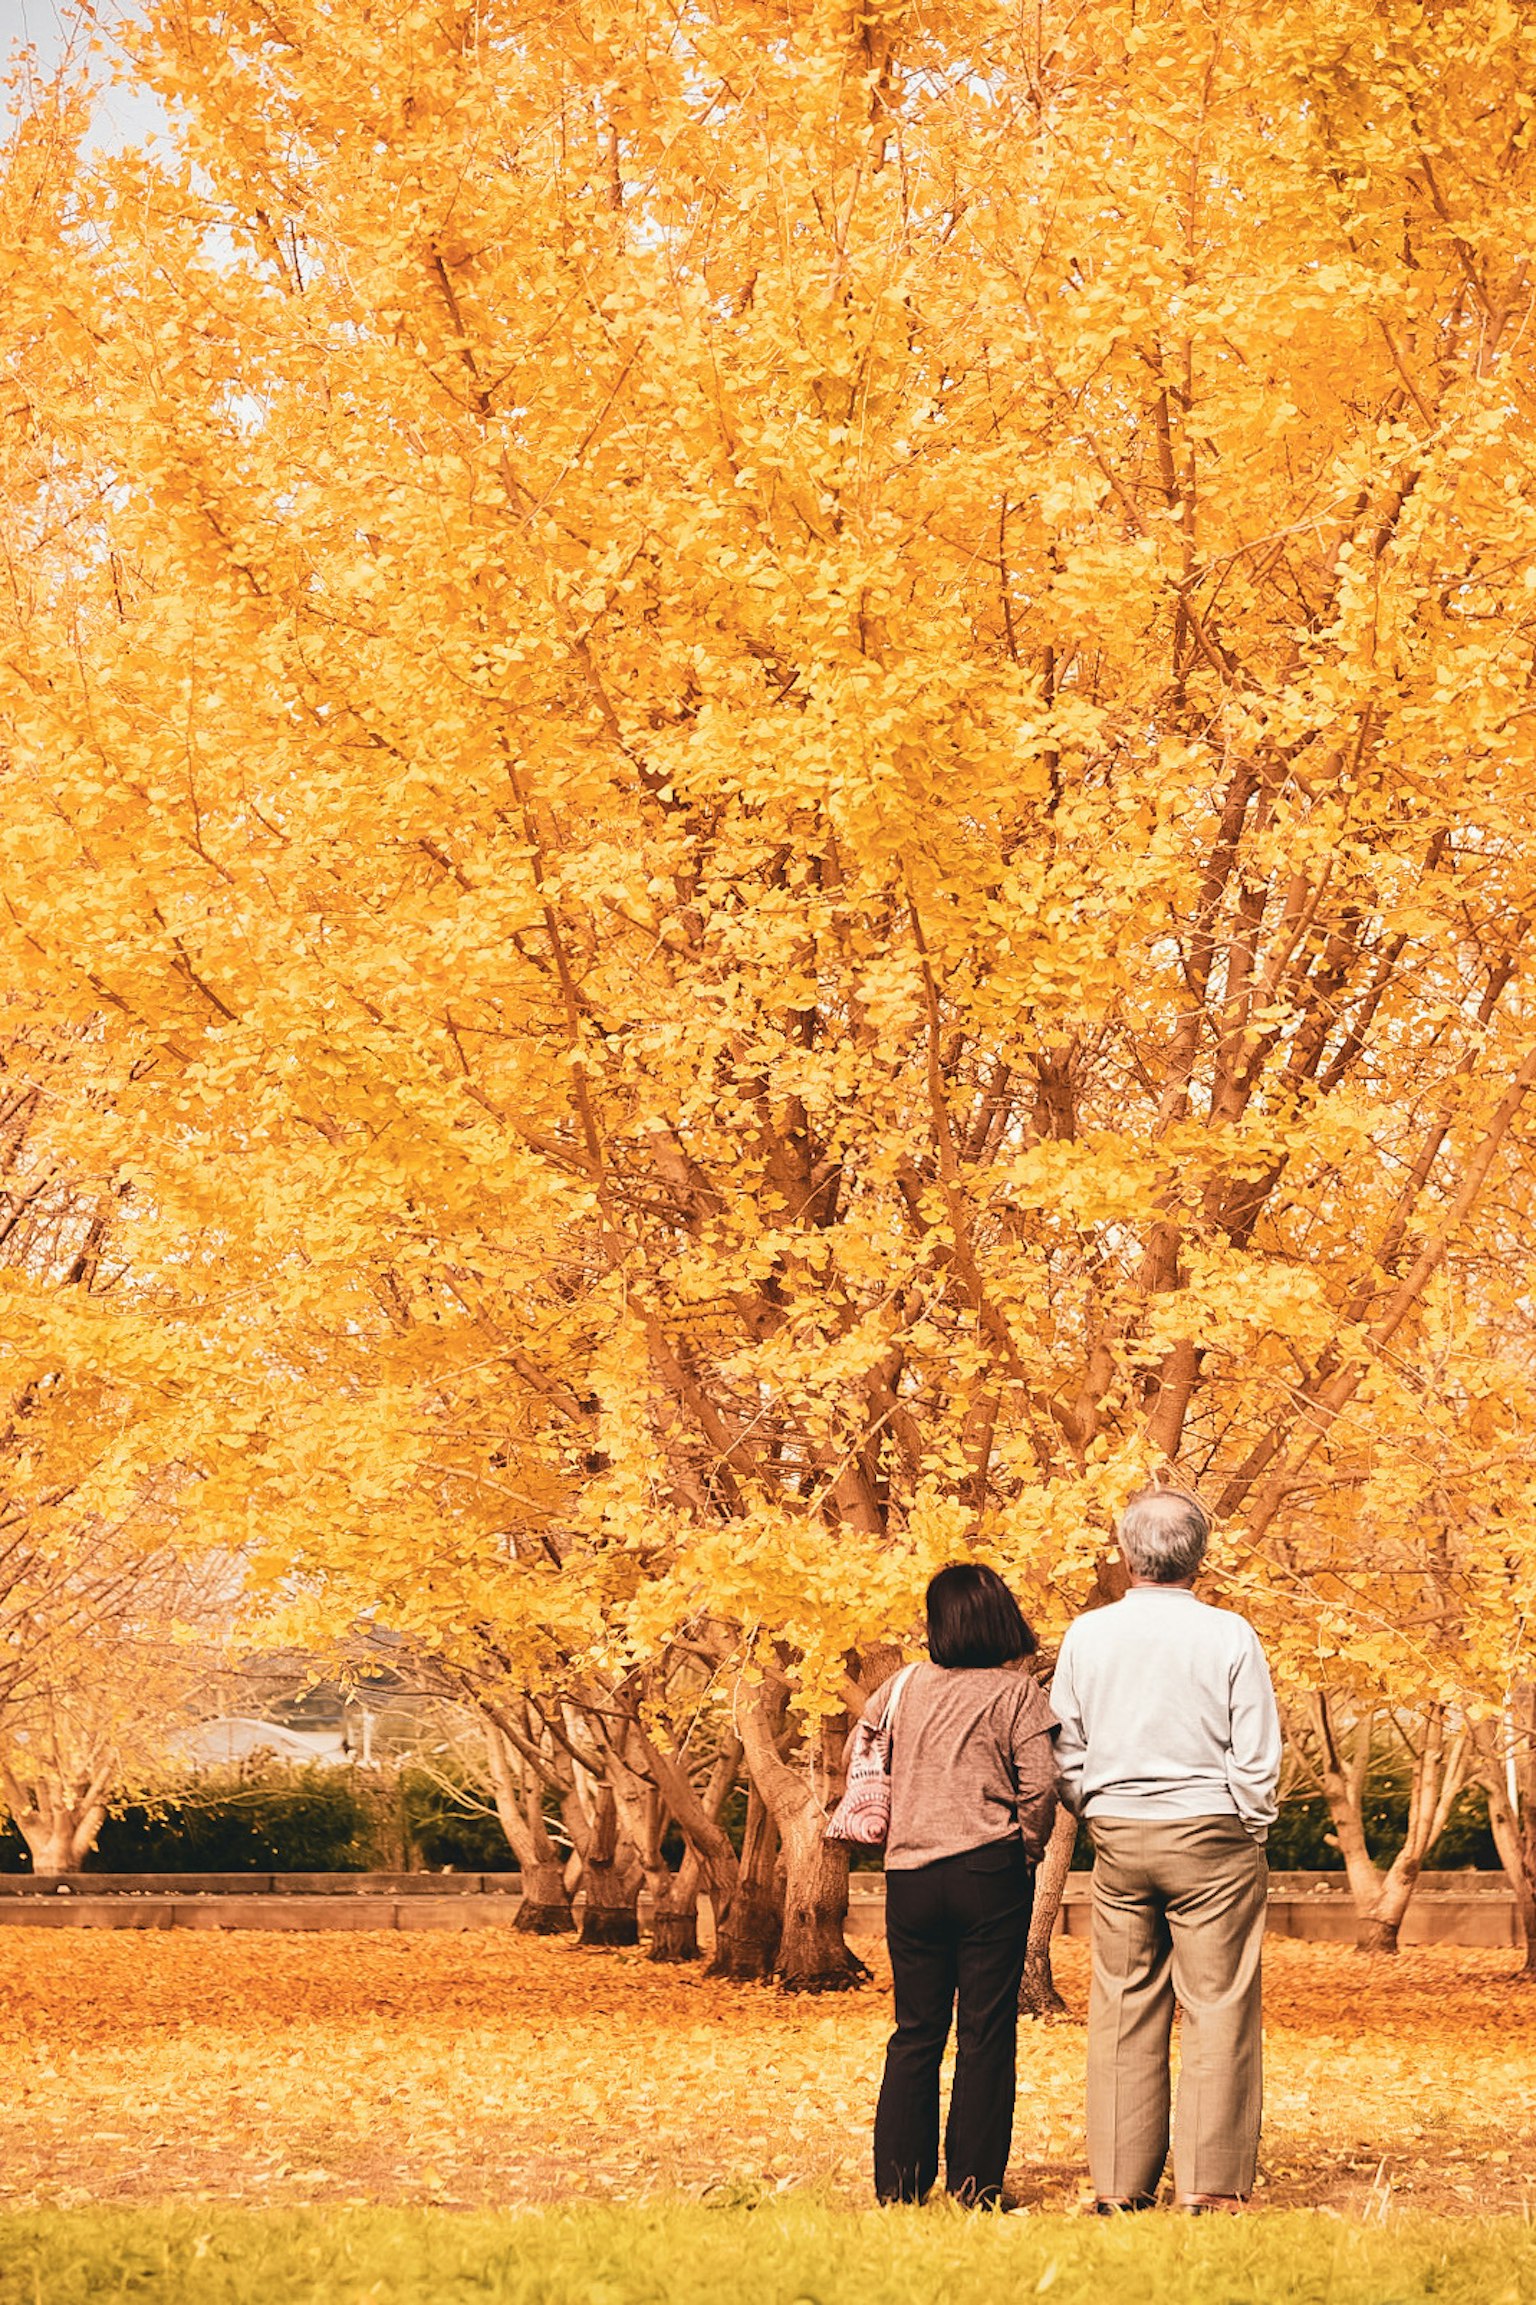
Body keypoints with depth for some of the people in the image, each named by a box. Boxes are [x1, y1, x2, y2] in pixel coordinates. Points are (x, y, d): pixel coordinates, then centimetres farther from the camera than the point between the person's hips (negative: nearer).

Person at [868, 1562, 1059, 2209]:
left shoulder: (906, 1686, 7)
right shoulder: (1018, 1692, -3)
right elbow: (1040, 1788, -9)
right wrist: (1026, 1854, 5)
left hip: (910, 1874, 3)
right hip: (990, 1873, -3)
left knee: (915, 2033, 10)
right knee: (986, 2034, 3)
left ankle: (898, 2181, 9)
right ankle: (974, 2183, 4)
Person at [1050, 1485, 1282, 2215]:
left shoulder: (1087, 1634, 1)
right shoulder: (1229, 1636, -8)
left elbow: (1064, 1752, 5)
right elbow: (1258, 1758, -6)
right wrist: (1249, 1836, 8)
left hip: (1117, 1836, 3)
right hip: (1210, 1835, -3)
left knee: (1122, 2014, 8)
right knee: (1217, 2014, 1)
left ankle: (1119, 2185, 10)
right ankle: (1209, 2187, -1)